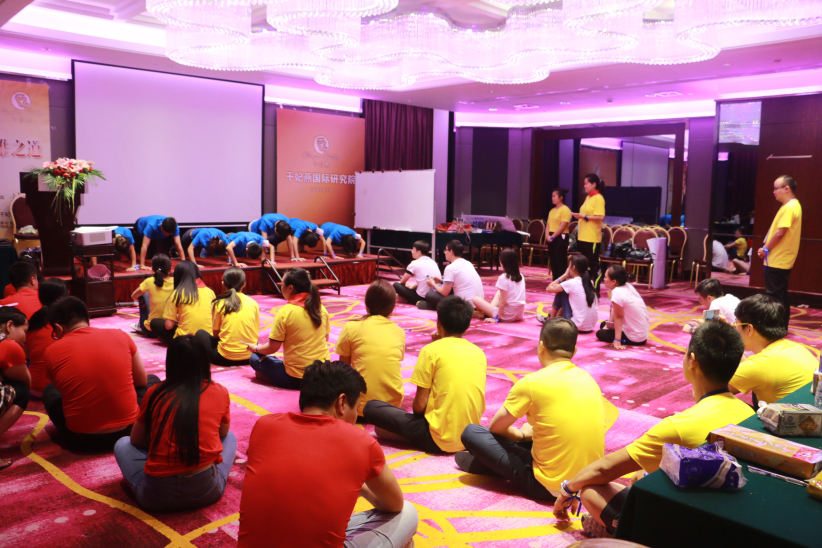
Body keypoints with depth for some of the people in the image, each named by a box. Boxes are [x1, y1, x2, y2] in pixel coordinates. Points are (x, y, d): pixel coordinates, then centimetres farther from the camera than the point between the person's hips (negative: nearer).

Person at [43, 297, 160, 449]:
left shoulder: (52, 352, -5)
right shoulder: (121, 336, -3)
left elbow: (62, 389, 11)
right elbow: (142, 381, 6)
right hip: (128, 430, -1)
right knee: (152, 380, 27)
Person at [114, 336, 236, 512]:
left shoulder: (155, 393, 2)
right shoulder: (220, 393, 1)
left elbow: (136, 440, 16)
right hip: (206, 492, 1)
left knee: (122, 444, 26)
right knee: (230, 437, 28)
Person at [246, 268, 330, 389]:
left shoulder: (285, 312, -14)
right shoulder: (321, 308, 0)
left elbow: (272, 348, -9)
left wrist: (255, 348, 11)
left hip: (296, 379, -6)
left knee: (255, 358, 10)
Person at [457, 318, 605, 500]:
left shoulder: (532, 382, -14)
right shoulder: (590, 380, 3)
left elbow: (496, 427, -1)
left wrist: (521, 435, 18)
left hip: (549, 486, -6)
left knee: (471, 432, 2)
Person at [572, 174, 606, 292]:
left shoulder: (598, 198, -12)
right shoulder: (588, 197, 14)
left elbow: (600, 217, -21)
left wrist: (584, 217, -20)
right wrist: (578, 216, 8)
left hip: (592, 238, -9)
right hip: (583, 237, 9)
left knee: (593, 265, -2)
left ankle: (595, 290, 6)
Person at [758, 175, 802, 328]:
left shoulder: (789, 207, -16)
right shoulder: (792, 206, 15)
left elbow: (780, 232, -21)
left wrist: (766, 249, -9)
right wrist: (767, 248, 10)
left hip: (778, 261, -10)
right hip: (782, 260, 10)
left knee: (774, 297, -5)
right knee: (781, 296, 14)